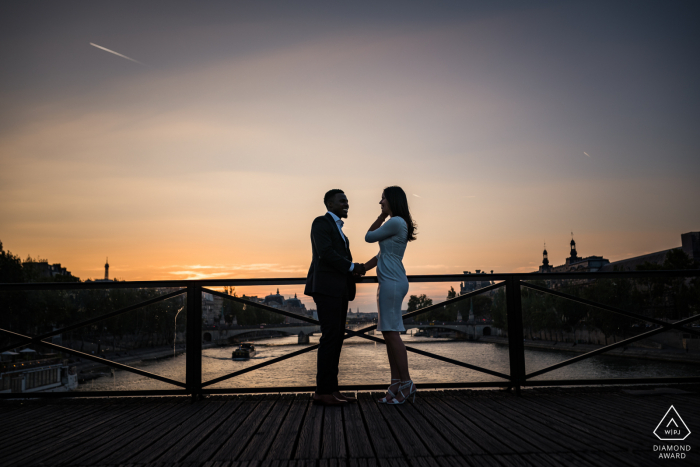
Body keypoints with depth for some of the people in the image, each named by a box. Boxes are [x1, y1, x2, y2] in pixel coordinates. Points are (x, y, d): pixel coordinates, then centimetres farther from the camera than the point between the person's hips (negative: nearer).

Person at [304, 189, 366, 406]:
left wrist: (354, 269, 1)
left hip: (339, 290, 9)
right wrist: (351, 267, -9)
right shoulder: (321, 222, -4)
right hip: (326, 287, -9)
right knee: (330, 337, -11)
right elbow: (325, 253, -18)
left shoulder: (337, 228, 25)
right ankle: (322, 392, -7)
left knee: (337, 339, 6)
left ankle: (332, 389, 8)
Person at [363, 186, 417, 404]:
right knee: (388, 333, 8)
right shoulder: (396, 224, 20)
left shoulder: (395, 222, -11)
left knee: (392, 333, -9)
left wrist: (381, 217, 9)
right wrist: (361, 270, 23)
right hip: (390, 282, 10)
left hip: (392, 282, -10)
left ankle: (407, 384, -4)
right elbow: (382, 255, 22)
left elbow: (369, 237, -3)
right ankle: (396, 384, 10)